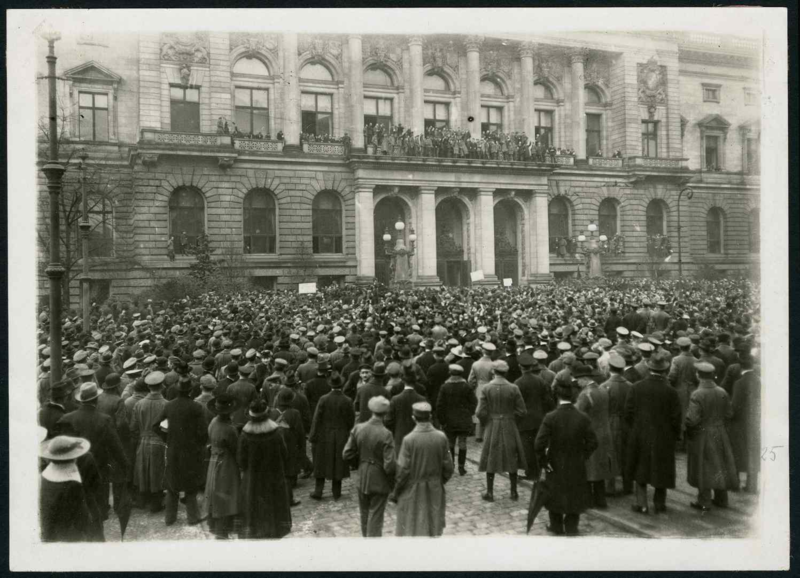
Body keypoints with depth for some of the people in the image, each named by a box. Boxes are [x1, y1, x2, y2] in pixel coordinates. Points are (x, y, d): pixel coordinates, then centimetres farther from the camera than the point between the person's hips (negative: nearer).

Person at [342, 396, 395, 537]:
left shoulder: (358, 428, -9)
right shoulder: (386, 435, -22)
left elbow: (347, 455, -4)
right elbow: (389, 466, -22)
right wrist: (393, 483, -3)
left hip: (362, 480, 5)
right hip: (379, 483, -5)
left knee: (365, 516, 23)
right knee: (375, 520, 8)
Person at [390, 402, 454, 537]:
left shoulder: (409, 439, -18)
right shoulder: (441, 437, -8)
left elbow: (403, 470, -14)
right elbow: (448, 467, -1)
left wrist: (395, 492, -1)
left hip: (412, 492, -3)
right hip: (435, 491, 3)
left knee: (410, 531, 8)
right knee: (432, 530, 16)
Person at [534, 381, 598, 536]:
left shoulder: (550, 418, -19)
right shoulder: (583, 418, -13)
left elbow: (539, 444, -22)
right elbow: (592, 443, -7)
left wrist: (543, 461, -8)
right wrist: (583, 456, 7)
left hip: (555, 465, -1)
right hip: (577, 466, 1)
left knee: (555, 493, 18)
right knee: (575, 494, 18)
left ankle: (557, 526, 32)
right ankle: (571, 527, 26)